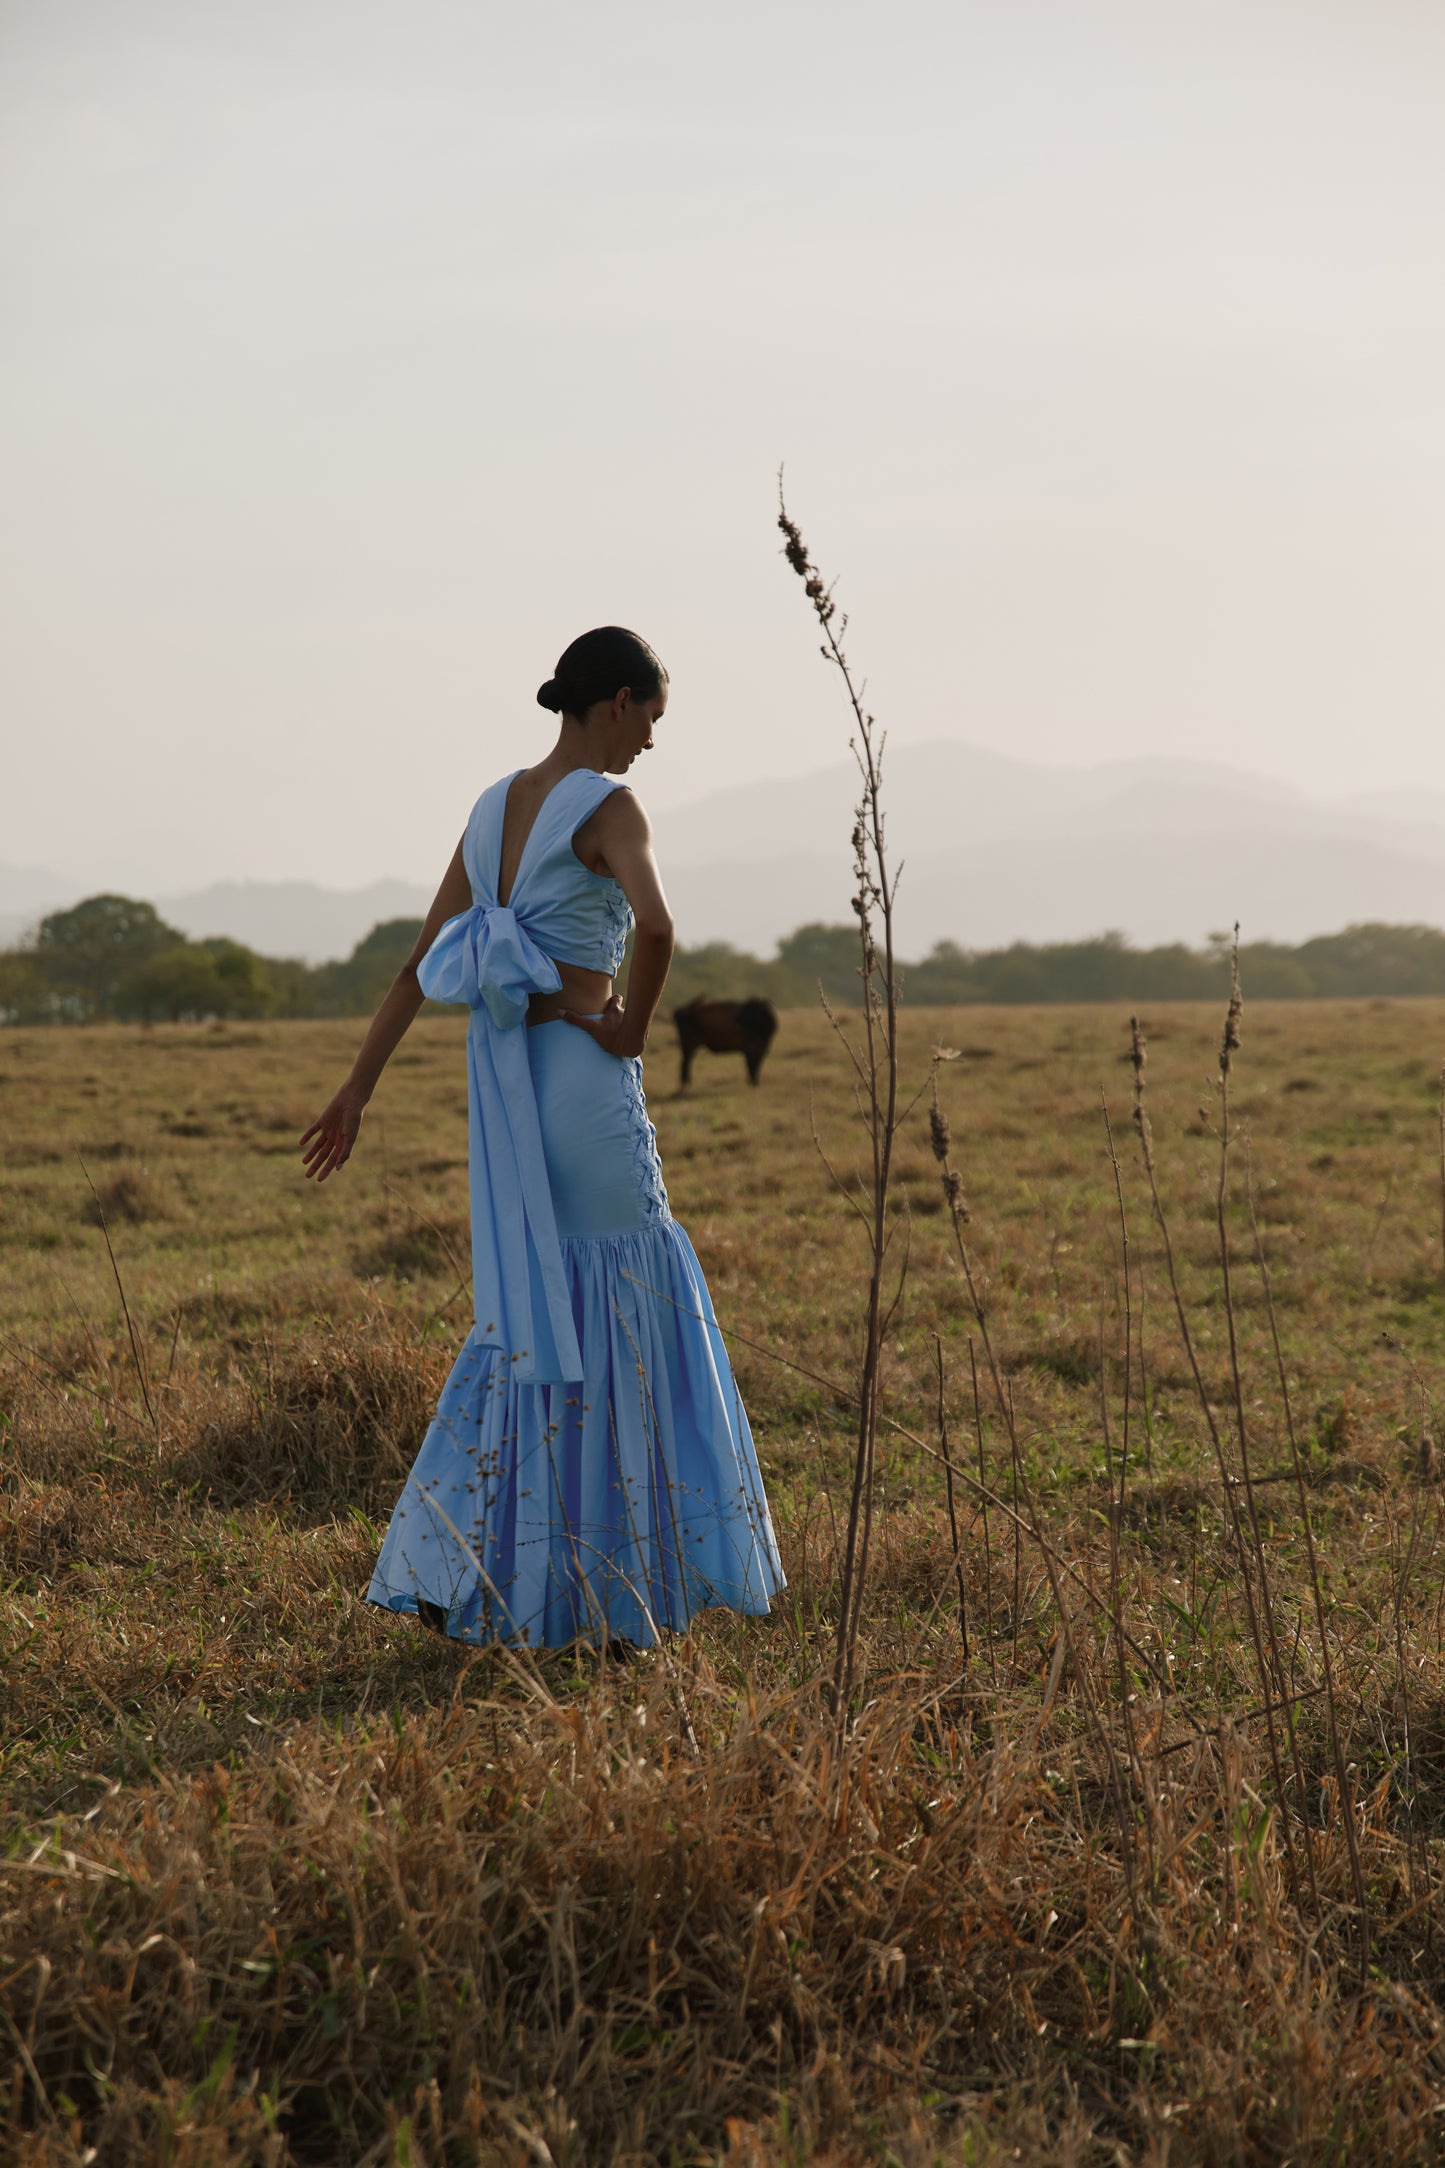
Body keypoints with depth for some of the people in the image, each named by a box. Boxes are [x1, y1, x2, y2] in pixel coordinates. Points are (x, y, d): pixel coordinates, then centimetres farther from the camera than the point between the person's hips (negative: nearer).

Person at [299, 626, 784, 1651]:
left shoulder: (496, 807, 13)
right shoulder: (608, 807, -11)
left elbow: (421, 963, 14)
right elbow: (655, 921, -32)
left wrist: (359, 1089, 16)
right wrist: (636, 1024, -14)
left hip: (501, 1074, 8)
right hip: (582, 1076, -8)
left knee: (531, 1314, 13)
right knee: (622, 1312, 5)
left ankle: (449, 1567, 8)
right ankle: (600, 1583, 10)